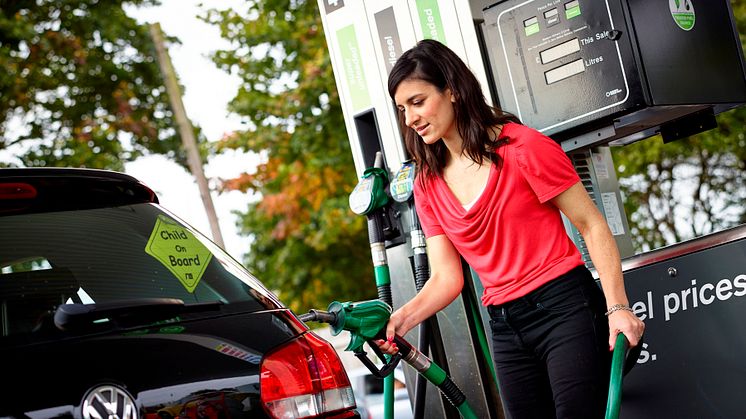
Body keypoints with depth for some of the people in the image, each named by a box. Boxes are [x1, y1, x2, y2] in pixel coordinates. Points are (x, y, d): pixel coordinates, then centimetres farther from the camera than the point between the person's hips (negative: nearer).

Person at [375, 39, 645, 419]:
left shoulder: (522, 147, -7)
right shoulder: (427, 185, 8)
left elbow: (592, 226, -6)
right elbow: (446, 278, 5)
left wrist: (617, 307, -15)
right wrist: (403, 317, -14)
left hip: (565, 306, -5)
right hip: (505, 328, 6)